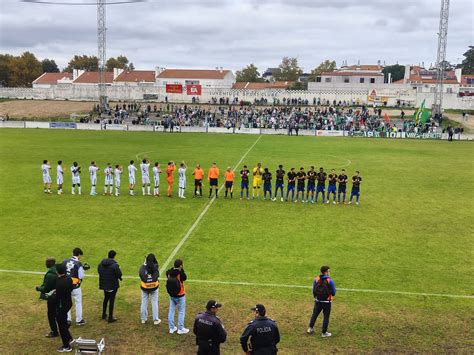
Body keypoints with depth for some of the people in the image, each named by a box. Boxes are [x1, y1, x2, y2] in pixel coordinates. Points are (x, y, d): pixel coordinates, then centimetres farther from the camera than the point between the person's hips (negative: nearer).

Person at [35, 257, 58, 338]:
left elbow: (45, 288, -21)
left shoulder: (49, 275, -27)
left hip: (51, 298, -8)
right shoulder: (57, 272, -2)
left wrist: (38, 288, -2)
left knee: (51, 315, 7)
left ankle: (54, 332, 17)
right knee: (56, 313, 21)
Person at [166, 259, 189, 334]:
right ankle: (180, 329, 15)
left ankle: (171, 328, 23)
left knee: (171, 311, 15)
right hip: (180, 295, -5)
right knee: (181, 312, 10)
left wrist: (173, 268, 0)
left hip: (171, 295, 5)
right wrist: (182, 270, -12)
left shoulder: (169, 272, -9)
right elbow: (184, 278, -8)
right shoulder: (180, 273, -23)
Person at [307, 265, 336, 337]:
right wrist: (331, 296, 13)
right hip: (327, 302, -3)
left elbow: (313, 290, 3)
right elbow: (334, 292, -10)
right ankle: (324, 333, 16)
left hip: (318, 301, 4)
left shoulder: (316, 279, -6)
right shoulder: (329, 281, -17)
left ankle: (310, 328, 26)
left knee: (314, 314, 19)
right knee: (326, 317, 10)